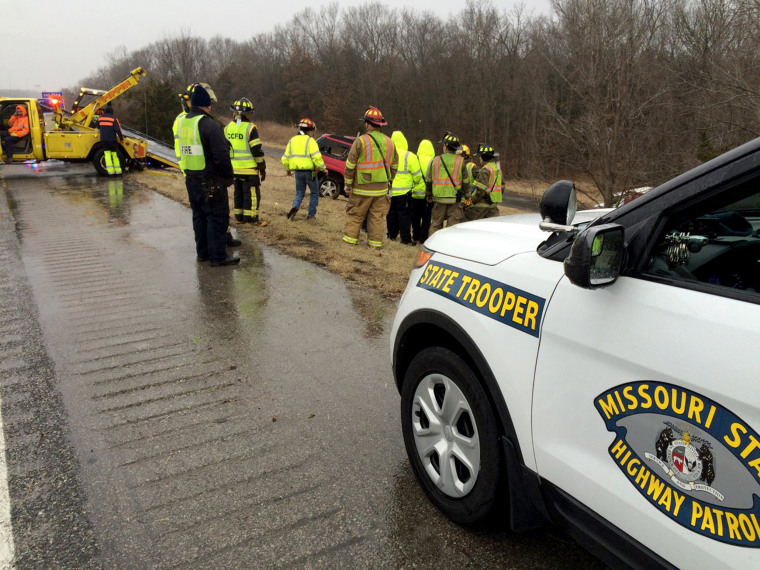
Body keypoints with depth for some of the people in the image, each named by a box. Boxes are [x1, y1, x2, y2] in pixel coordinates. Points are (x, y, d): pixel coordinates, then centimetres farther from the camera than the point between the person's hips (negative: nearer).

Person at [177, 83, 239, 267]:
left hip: (191, 179, 8)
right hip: (211, 181, -8)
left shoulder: (182, 122, 9)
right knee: (217, 218, -1)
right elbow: (222, 156, -21)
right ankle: (218, 256, 2)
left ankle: (202, 252, 26)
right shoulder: (210, 125, -18)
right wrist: (229, 177, -9)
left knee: (199, 216, 17)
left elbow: (182, 151, 14)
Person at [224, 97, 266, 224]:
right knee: (252, 194, 1)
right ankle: (250, 218, 1)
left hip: (234, 169, 6)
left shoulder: (227, 128, 7)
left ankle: (239, 217, 19)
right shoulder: (250, 128, -12)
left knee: (238, 193, 15)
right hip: (249, 169, -6)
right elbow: (256, 150, -13)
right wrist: (262, 168, -5)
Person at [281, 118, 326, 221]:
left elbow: (285, 158, 13)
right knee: (314, 193, 12)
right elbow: (316, 157, -20)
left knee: (299, 192, 17)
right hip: (309, 171, -5)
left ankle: (295, 206, -11)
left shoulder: (292, 140, 10)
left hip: (298, 172, 5)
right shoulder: (310, 141, -8)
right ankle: (311, 215, 10)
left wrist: (288, 169, 27)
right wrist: (323, 168, -9)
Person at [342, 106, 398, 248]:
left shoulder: (360, 141, -10)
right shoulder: (389, 142, 7)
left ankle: (349, 240, 9)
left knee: (355, 215, 6)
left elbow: (350, 166, -9)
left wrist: (348, 184, -1)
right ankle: (375, 243, 11)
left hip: (362, 189, -4)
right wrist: (389, 182, 21)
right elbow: (394, 166, 13)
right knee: (377, 217, 10)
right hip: (382, 188, 4)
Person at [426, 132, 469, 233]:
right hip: (455, 199, -2)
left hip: (439, 199, 2)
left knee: (436, 224, 12)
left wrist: (429, 195, 23)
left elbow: (429, 180, 10)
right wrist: (467, 196, 11)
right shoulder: (460, 161, -1)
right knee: (453, 226, 2)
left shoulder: (435, 160, 4)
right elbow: (465, 181, 0)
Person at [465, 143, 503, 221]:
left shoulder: (485, 170, -16)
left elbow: (481, 190, -23)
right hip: (493, 204, 9)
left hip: (482, 204, -9)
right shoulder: (497, 168, 14)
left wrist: (473, 200, -12)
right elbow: (502, 186, 21)